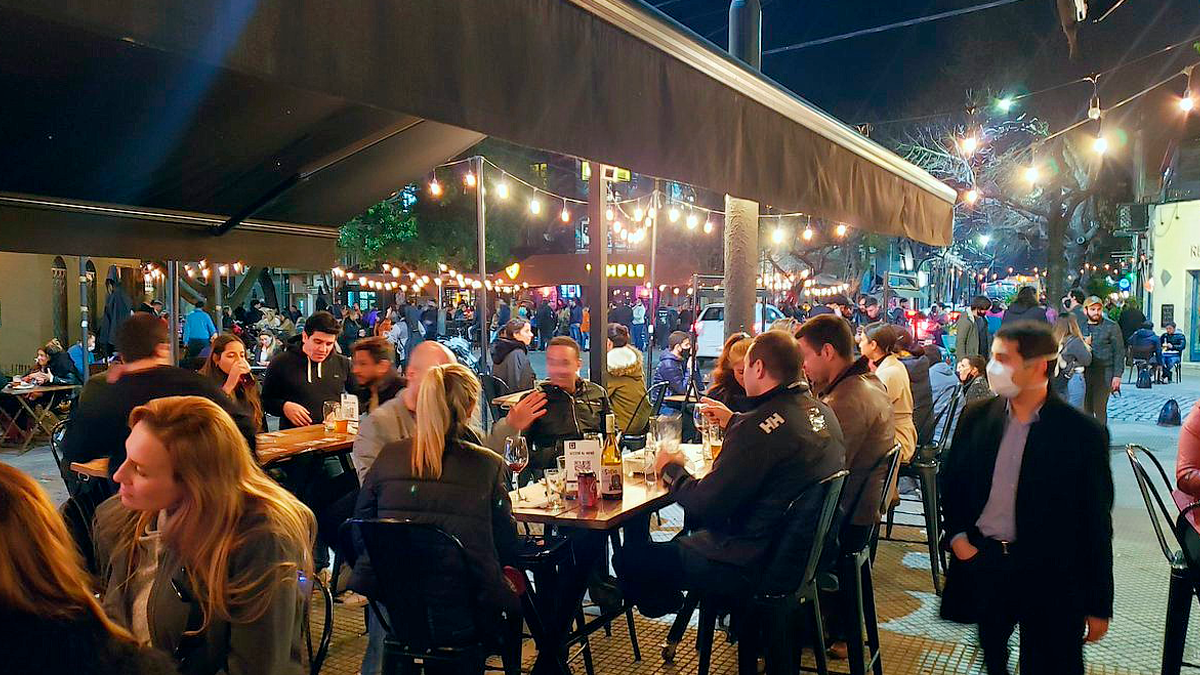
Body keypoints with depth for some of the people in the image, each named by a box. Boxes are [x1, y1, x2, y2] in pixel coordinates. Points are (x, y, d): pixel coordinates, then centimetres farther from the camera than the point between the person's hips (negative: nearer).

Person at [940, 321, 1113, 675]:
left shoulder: (1083, 433, -11)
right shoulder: (976, 416, 0)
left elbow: (1097, 523, -6)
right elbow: (950, 480, 12)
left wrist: (1099, 606, -3)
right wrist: (956, 535, -3)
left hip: (1050, 578, -3)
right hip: (981, 563, 4)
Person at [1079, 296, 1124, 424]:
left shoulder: (1111, 327, 2)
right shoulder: (1080, 326, 13)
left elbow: (1119, 352, -1)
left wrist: (1117, 375, -6)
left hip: (1104, 373, -4)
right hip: (1084, 372, 4)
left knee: (1099, 408, -9)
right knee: (1086, 408, 4)